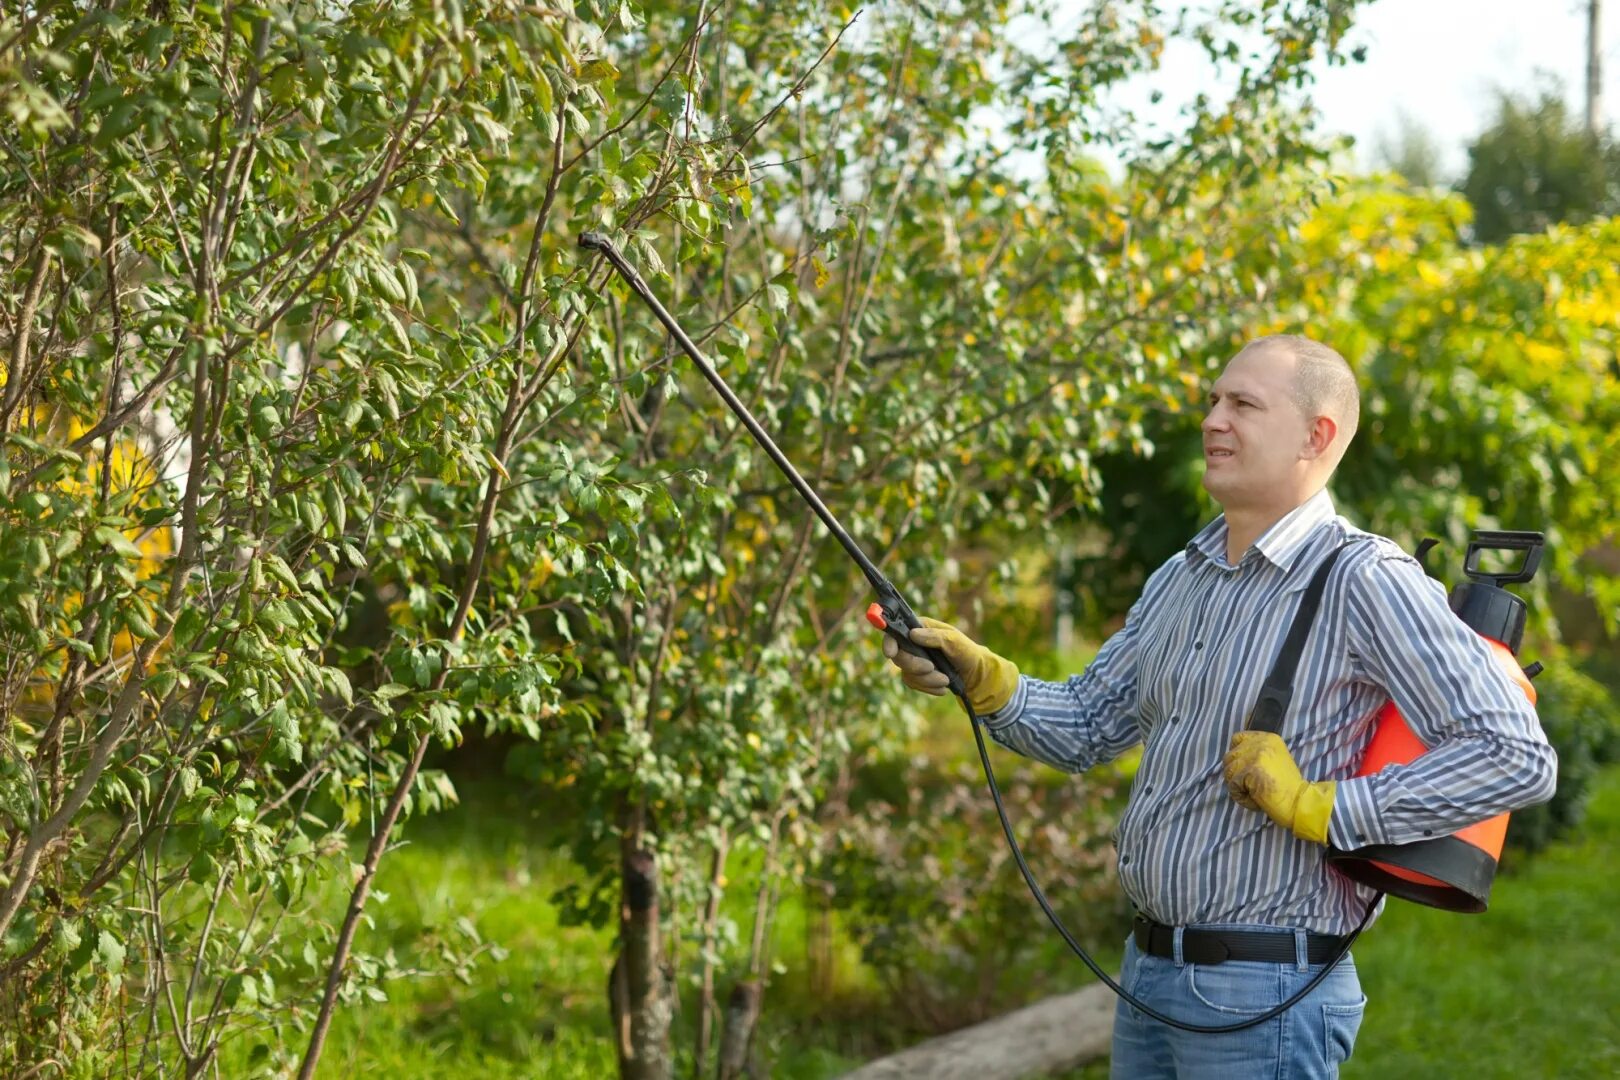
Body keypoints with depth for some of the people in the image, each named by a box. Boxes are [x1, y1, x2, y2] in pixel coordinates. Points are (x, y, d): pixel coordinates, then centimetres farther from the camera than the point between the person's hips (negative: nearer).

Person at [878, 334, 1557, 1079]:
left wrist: (1320, 808, -20)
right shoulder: (1180, 579, 11)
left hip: (1263, 995, -7)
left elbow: (1518, 757, -20)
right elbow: (1086, 729, 16)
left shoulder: (1366, 583, -14)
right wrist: (984, 679, -2)